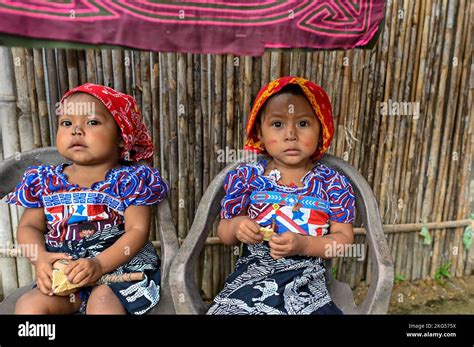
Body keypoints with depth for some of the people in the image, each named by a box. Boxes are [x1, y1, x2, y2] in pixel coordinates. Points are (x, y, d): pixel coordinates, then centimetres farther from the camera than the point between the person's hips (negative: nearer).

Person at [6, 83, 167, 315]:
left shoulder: (129, 180, -8)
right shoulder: (46, 180, 6)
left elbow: (138, 230, -12)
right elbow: (29, 226, 10)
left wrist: (99, 264, -24)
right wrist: (41, 258, -11)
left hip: (120, 266, -4)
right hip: (60, 274, 5)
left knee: (102, 303, -28)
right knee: (28, 305, -14)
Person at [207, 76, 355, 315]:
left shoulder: (332, 184, -2)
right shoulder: (247, 177, -1)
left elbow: (344, 237, -1)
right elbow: (223, 232, 7)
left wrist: (303, 245, -18)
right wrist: (235, 227, -17)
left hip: (306, 280, 0)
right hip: (251, 275, 0)